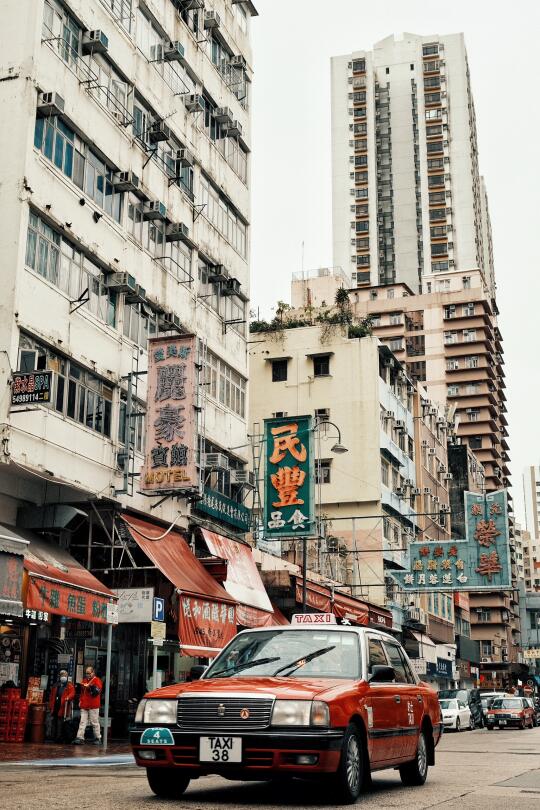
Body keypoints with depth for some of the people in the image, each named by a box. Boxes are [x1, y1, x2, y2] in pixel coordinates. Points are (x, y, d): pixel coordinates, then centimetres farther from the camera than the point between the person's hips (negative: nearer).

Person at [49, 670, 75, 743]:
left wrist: (68, 697, -29)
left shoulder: (69, 685, 5)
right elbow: (52, 696, 20)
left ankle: (59, 737, -4)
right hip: (55, 706, 5)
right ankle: (53, 736, 13)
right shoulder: (55, 685, 19)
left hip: (63, 706, -5)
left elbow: (72, 693, -9)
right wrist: (50, 706, 15)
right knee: (54, 722, 7)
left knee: (60, 722, -7)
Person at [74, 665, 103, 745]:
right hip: (84, 705, 6)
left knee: (94, 722, 0)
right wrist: (80, 700, 17)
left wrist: (92, 687, -30)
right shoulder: (84, 680, 19)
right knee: (82, 722, 1)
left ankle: (98, 738, 9)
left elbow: (97, 691, -16)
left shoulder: (97, 680, -2)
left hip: (93, 706, -6)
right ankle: (80, 738, -3)